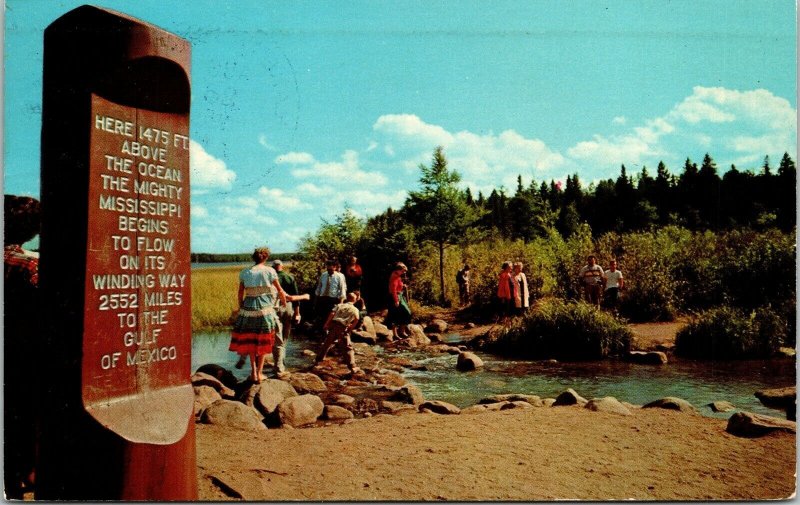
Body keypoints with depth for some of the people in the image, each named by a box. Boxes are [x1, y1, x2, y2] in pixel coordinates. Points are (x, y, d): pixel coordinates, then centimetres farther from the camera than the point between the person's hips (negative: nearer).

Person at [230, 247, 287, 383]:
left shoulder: (244, 273, 5)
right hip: (265, 309, -3)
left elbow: (240, 293, 7)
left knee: (250, 341, 15)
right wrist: (284, 302, 19)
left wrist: (241, 307, 19)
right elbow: (280, 290, 2)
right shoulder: (269, 271, -3)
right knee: (263, 342, 9)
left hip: (248, 308, 3)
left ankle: (253, 372, 13)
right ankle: (259, 373, 8)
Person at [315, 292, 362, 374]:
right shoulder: (355, 309, 7)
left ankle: (317, 361, 31)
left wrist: (326, 324, 5)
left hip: (333, 325, 3)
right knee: (348, 348, 2)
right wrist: (351, 327, 1)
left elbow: (332, 314, 1)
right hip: (343, 328, -3)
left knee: (326, 344, 19)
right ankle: (352, 367, -6)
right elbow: (357, 318, -11)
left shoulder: (340, 305, 14)